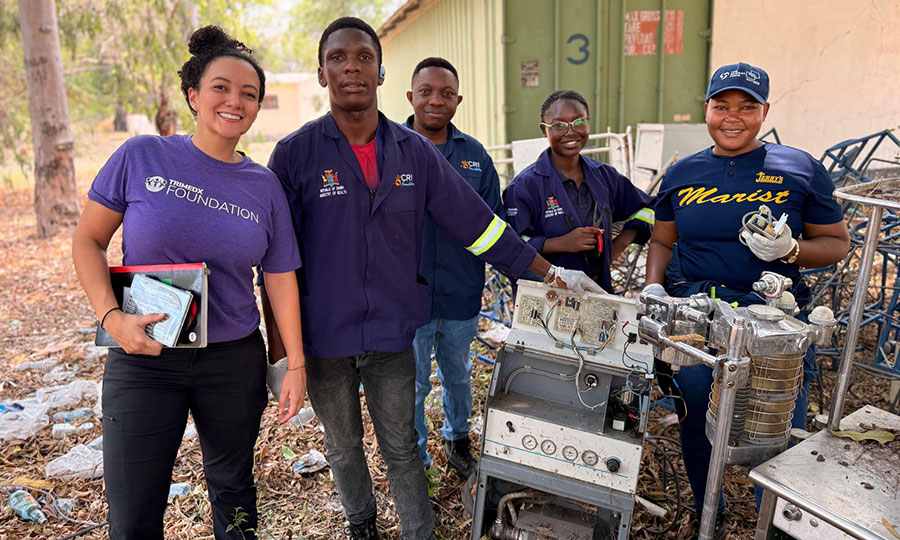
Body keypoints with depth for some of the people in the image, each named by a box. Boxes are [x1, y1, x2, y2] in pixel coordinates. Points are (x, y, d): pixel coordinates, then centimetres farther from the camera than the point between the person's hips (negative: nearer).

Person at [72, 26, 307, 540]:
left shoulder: (265, 186, -1)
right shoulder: (142, 157, -5)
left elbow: (281, 279, 1)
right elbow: (88, 239, 0)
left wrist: (296, 364, 1)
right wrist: (113, 316, -14)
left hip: (235, 362, 2)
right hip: (144, 359, -1)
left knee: (233, 488, 19)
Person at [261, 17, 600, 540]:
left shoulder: (414, 152, -1)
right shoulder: (295, 154, -9)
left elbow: (477, 221, 2)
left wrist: (553, 273, 3)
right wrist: (280, 353, -7)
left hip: (393, 334, 1)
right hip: (323, 340, 0)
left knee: (401, 449, 12)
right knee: (344, 448, 20)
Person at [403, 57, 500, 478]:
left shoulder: (475, 155, 4)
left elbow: (494, 224, 8)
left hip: (461, 296, 3)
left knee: (458, 376, 23)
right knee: (411, 384, 12)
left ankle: (456, 438, 48)